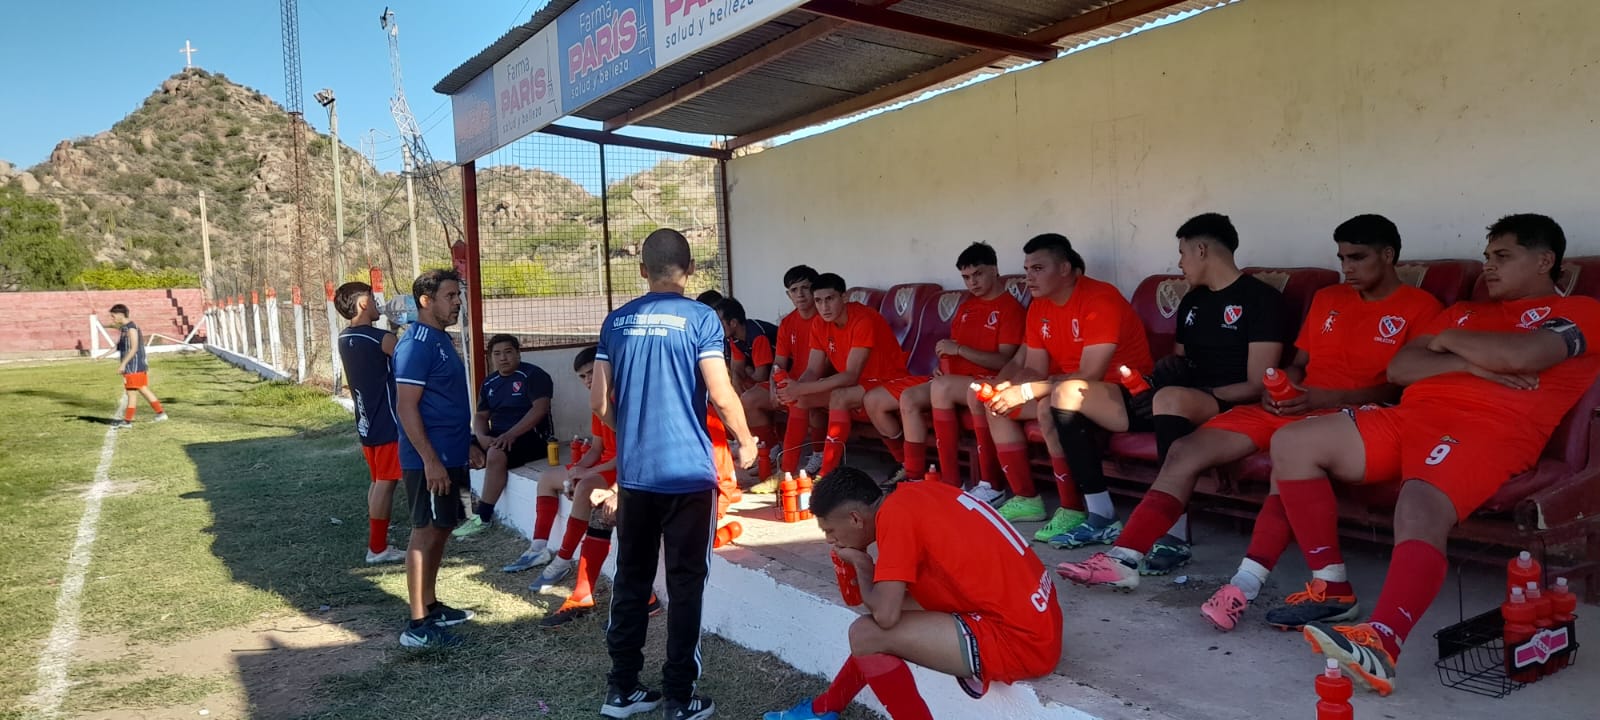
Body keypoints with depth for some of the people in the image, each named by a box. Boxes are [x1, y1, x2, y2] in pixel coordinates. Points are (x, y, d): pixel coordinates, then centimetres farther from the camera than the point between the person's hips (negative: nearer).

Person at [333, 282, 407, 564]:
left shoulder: (345, 339, 7)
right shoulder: (382, 339, -18)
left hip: (366, 422, 8)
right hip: (387, 422, -8)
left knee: (377, 481, 16)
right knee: (385, 483, -2)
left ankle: (377, 541, 22)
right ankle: (377, 548, 2)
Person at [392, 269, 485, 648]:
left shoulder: (441, 339, 14)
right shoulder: (416, 343, -16)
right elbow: (407, 407, -21)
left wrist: (467, 444, 22)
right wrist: (431, 460, -24)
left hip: (449, 456, 10)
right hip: (429, 460, -10)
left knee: (440, 531, 16)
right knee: (426, 533, -5)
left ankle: (431, 606, 28)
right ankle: (418, 625, 2)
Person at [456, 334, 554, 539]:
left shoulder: (533, 375, -6)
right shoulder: (489, 383, 15)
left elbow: (540, 408, -18)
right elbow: (481, 416, 14)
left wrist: (511, 434, -26)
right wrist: (481, 437, -10)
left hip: (531, 436, -7)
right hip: (496, 436, 7)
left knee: (496, 454, -34)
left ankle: (483, 518, -25)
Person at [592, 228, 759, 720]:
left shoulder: (617, 321, 6)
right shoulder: (700, 318, -8)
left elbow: (599, 402, 7)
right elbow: (721, 395, -14)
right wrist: (746, 442, 3)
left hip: (634, 472, 4)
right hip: (688, 471, -4)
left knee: (631, 579, 14)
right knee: (685, 584, 4)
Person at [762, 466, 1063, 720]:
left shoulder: (894, 514, -15)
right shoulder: (915, 493, 8)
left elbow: (884, 615, -20)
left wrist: (861, 563, -2)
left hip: (1020, 640, -10)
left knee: (866, 634, -10)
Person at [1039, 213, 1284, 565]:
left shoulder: (1261, 298, -4)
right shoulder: (1192, 301, 19)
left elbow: (1257, 386, -12)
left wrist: (1199, 392, -15)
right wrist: (1145, 382, -1)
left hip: (1226, 407, -8)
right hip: (1177, 401, 8)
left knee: (1170, 398, -43)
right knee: (1067, 393, -6)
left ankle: (1176, 538, -35)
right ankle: (1102, 518, -7)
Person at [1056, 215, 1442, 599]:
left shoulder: (1420, 307, 3)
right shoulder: (1326, 298, 22)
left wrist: (1329, 398, -18)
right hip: (1293, 406, 6)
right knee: (1186, 450, -11)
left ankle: (1246, 584, -44)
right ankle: (1123, 559, -15)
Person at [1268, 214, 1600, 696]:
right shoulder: (1465, 311, 31)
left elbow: (1520, 355, -13)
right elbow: (1398, 368, 16)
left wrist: (1450, 341, 6)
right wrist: (1470, 362, -1)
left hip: (1486, 432, -7)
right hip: (1409, 417, 7)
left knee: (1420, 512, -37)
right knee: (1292, 443, -9)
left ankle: (1380, 645, -48)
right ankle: (1331, 587, -6)